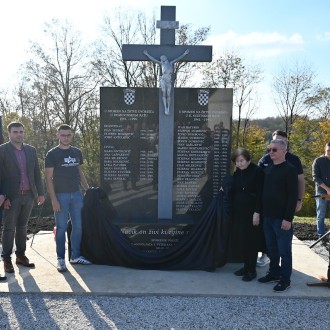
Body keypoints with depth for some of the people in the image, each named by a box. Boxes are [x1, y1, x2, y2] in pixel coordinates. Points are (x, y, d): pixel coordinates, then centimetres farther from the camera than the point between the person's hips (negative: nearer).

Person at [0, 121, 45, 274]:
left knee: (22, 227, 13)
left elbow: (37, 173, 11)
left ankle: (21, 256, 23)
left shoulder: (31, 150, 10)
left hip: (29, 195, 4)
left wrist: (40, 193, 7)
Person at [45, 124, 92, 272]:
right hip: (61, 195, -5)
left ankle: (75, 256, 19)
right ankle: (60, 259, 10)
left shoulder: (77, 152, 11)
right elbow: (48, 178, -7)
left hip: (76, 194, 5)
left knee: (78, 226, 7)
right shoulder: (52, 154, -4)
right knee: (61, 227, 0)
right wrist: (53, 199, -13)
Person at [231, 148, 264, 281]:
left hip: (252, 211, -6)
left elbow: (260, 193, -13)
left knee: (251, 240, 1)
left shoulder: (257, 171, -10)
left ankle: (252, 270, 13)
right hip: (238, 211, 6)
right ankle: (246, 266, 24)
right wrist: (232, 210, 7)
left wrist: (257, 212, -16)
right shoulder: (237, 173, 8)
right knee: (241, 239, 9)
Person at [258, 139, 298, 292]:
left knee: (284, 250, 4)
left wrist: (288, 218, -18)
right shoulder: (268, 169, 11)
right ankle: (274, 273, 31)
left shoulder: (290, 170, -11)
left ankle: (285, 279, 16)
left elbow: (293, 196, -15)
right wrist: (263, 212, 12)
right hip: (268, 217, 7)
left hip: (282, 218, -7)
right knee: (271, 248, 16)